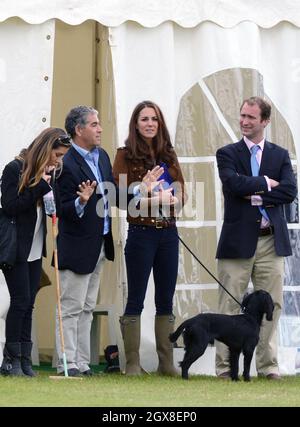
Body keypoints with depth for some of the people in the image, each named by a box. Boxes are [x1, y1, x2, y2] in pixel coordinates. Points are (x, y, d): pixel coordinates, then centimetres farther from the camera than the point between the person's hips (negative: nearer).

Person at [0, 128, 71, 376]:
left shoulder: (50, 173, 9)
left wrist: (50, 185, -8)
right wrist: (39, 186, -19)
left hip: (35, 249, 7)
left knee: (28, 304, 5)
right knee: (20, 302, -8)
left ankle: (24, 359, 6)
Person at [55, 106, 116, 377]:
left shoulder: (102, 156, 9)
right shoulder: (67, 164, -18)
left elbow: (112, 194, 17)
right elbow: (65, 211, -18)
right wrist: (81, 202, -38)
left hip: (100, 246, 9)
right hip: (78, 248, -9)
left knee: (87, 308, 14)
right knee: (71, 308, -3)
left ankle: (82, 363, 19)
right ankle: (68, 364, 1)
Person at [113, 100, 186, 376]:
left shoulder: (169, 155, 11)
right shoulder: (126, 155, -3)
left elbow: (181, 194, 11)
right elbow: (119, 196, -9)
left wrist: (170, 199, -10)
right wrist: (143, 188, -22)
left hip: (168, 233, 5)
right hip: (141, 233, -5)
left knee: (166, 300, 8)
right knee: (136, 301, -1)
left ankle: (167, 363, 13)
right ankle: (132, 364, 1)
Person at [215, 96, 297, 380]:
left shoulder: (280, 155, 10)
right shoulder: (227, 154, 4)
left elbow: (289, 191, -4)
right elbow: (233, 183, -15)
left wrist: (256, 197, -11)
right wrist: (265, 183, -7)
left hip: (271, 240, 2)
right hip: (238, 240, -2)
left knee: (271, 305, 4)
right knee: (230, 306, -1)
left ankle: (267, 365, 11)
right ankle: (225, 366, 3)